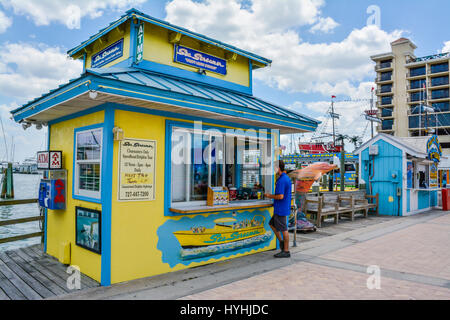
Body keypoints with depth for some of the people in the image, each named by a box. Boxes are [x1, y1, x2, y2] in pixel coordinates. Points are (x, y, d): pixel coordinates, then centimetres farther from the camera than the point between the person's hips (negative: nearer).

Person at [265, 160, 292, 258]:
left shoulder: (281, 180, -20)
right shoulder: (287, 178, 12)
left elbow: (280, 196, -25)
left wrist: (270, 196, -10)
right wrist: (272, 195, 15)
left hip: (281, 209, -10)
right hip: (281, 208, 10)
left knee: (283, 229, 0)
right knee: (272, 224, 18)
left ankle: (286, 251, 10)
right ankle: (281, 242, 22)